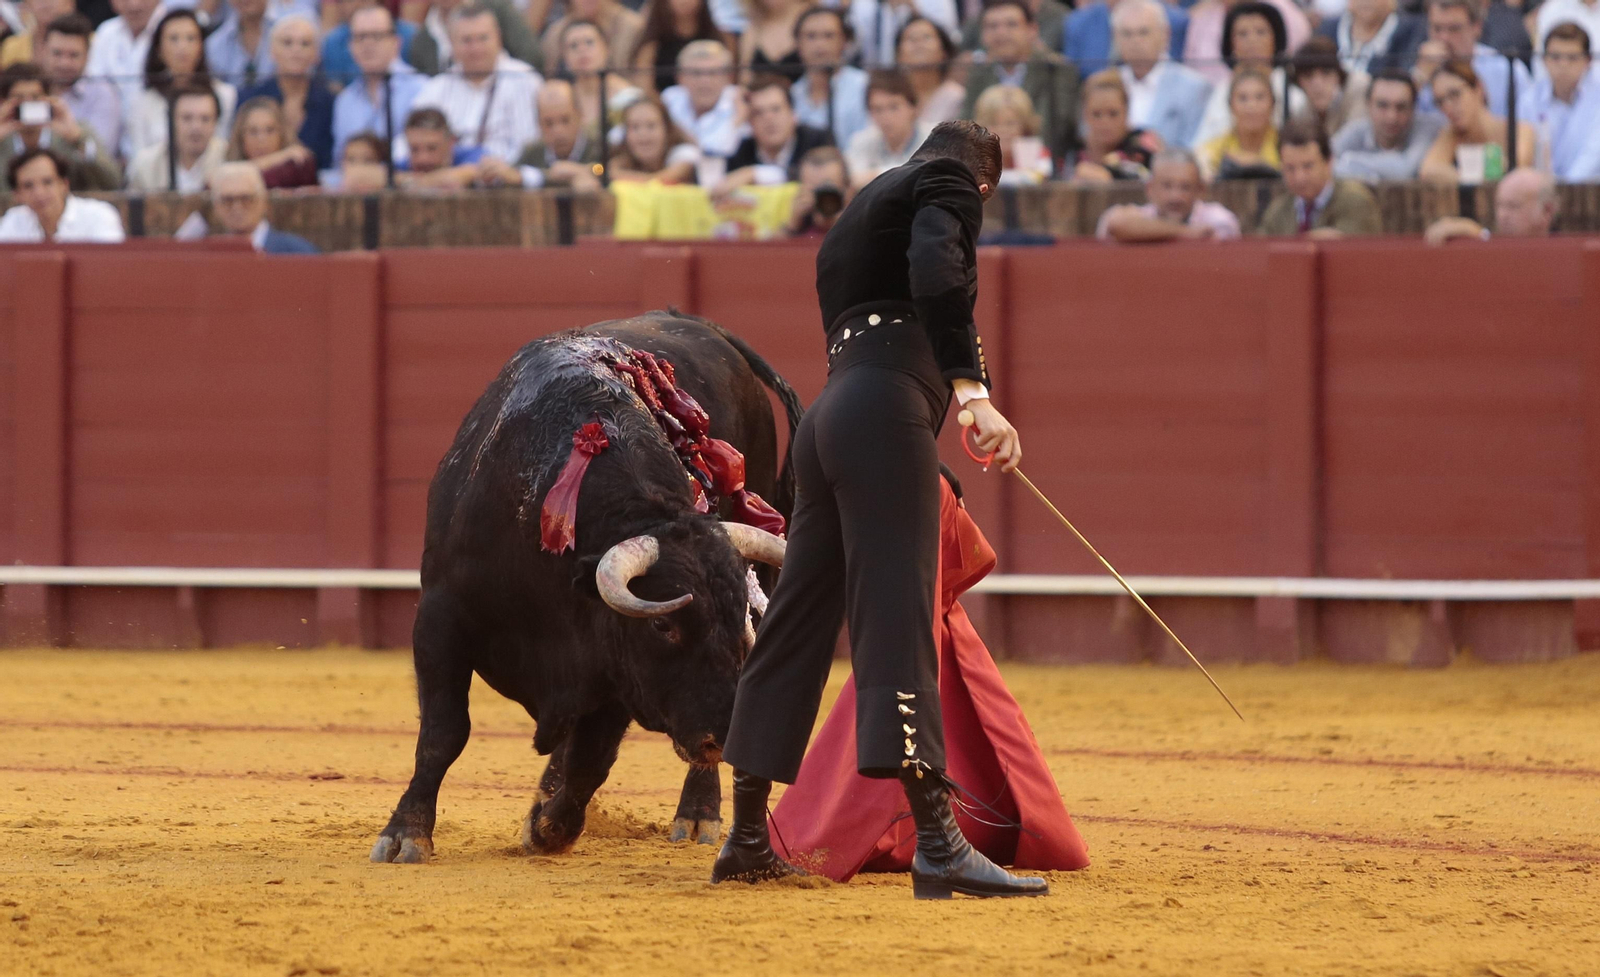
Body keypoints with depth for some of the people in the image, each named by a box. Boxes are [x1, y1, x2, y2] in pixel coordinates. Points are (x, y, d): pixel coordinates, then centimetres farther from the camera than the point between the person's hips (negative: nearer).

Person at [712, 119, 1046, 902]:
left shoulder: (862, 207, 31)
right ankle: (937, 844, -27)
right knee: (898, 616, -18)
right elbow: (936, 273, -15)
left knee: (800, 623, 14)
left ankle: (747, 838, 22)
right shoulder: (949, 181, 5)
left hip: (830, 410, 9)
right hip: (887, 409, -9)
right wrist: (972, 390, -25)